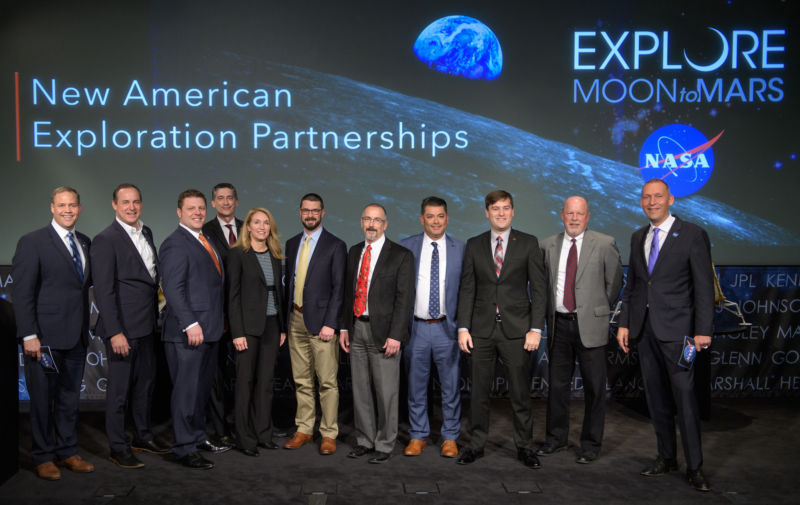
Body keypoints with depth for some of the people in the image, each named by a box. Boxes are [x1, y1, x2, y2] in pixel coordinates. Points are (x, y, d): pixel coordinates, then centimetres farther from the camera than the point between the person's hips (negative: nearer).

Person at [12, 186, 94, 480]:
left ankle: (66, 452, 26)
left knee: (70, 397, 14)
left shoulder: (86, 243, 11)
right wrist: (29, 335, -14)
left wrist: (85, 329, 4)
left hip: (76, 337, 5)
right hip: (45, 337, -5)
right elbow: (22, 292, -10)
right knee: (42, 398, 6)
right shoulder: (33, 243, -6)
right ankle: (43, 457, 20)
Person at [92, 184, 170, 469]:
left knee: (146, 383, 17)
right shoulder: (106, 240, -12)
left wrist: (155, 316, 12)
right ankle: (118, 448, 15)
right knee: (120, 388, 3)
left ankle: (143, 437, 31)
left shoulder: (146, 233, 12)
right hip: (123, 328, -8)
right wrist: (115, 332, -19)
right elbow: (103, 291, -15)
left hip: (147, 326, 8)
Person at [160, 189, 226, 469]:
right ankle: (185, 449, 8)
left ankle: (198, 436, 32)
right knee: (186, 390, -1)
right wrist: (190, 324, -24)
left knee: (202, 388, 18)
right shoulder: (175, 244, -11)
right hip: (187, 332, -9)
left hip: (209, 330, 9)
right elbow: (173, 289, -19)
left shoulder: (205, 241, 17)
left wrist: (219, 321, 17)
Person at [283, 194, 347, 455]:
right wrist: (285, 318, 9)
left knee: (327, 381, -2)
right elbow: (289, 282, 16)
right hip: (295, 319, 5)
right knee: (301, 380, 12)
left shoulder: (335, 246, -3)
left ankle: (328, 434, 8)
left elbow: (338, 288, -7)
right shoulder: (291, 244, 13)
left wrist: (330, 324, -14)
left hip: (321, 321, -5)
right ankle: (304, 430, 22)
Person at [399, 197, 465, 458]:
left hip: (446, 328, 0)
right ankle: (418, 436, 25)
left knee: (450, 386, 7)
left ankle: (450, 437, 22)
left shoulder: (460, 249, 2)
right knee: (416, 385, 10)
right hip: (415, 327, 1)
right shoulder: (406, 247, 3)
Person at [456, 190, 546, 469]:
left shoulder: (528, 243, 3)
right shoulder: (474, 245, 7)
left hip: (516, 330, -1)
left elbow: (538, 288, 0)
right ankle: (476, 444, 21)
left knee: (520, 392, 5)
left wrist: (535, 328, -8)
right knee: (479, 391, 7)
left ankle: (524, 446, 20)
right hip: (482, 329, 2)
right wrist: (463, 328, -1)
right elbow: (467, 289, 6)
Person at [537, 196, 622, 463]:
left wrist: (600, 310, 5)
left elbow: (615, 281, 4)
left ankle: (591, 444, 18)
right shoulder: (547, 245, 6)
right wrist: (549, 312, 9)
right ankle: (556, 438, 27)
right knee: (557, 384, 12)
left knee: (594, 387, 4)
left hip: (590, 325, -3)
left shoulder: (605, 244, -3)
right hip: (559, 324, 3)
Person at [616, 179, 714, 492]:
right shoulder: (638, 238, 13)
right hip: (645, 328, 5)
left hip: (676, 328, -5)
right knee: (656, 398, 11)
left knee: (684, 397, -4)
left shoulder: (693, 235, -4)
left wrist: (703, 330, -12)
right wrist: (624, 323, 8)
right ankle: (666, 457, 23)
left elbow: (704, 286, -7)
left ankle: (694, 466, 8)